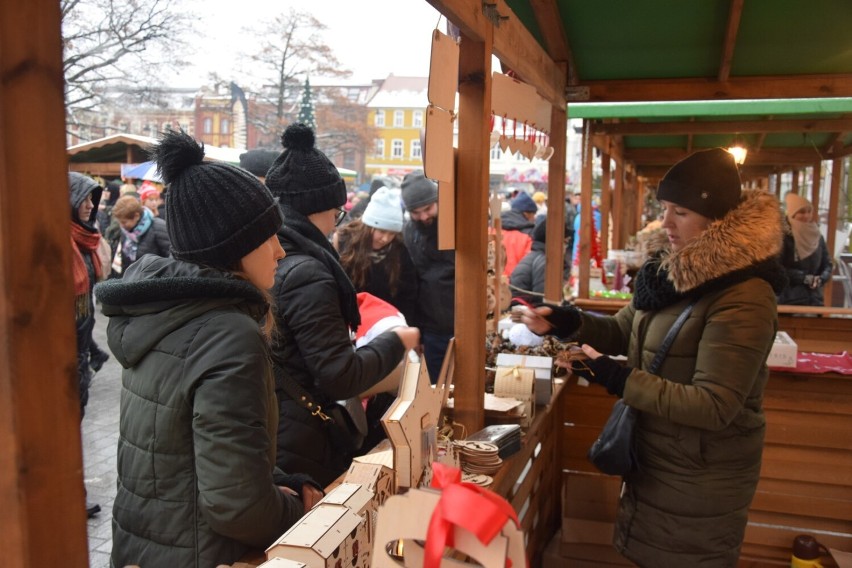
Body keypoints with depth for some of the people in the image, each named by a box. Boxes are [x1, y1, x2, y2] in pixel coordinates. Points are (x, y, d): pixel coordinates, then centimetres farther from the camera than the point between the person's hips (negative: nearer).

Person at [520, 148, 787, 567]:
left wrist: (619, 381, -29)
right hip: (654, 459, 8)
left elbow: (714, 406, -26)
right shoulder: (676, 271, 2)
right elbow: (624, 332, 11)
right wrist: (568, 323, -7)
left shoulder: (743, 299, -25)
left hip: (699, 480, -8)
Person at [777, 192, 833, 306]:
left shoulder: (817, 236, 10)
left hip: (814, 298, 6)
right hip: (788, 299, -6)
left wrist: (821, 279, -7)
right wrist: (805, 278, -16)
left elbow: (827, 264, 13)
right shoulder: (783, 236, -8)